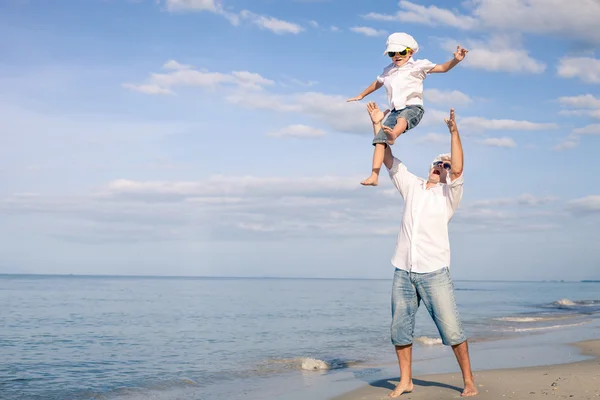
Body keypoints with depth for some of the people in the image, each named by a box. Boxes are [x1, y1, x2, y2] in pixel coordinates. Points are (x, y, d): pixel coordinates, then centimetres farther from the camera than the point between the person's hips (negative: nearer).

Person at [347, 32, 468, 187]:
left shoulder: (417, 66, 8)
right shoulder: (388, 71, 21)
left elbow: (443, 68, 5)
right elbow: (377, 83, 41)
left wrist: (456, 60, -13)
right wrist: (361, 95, 53)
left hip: (413, 107, -4)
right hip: (395, 111, 4)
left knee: (402, 118, -42)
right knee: (379, 140, -14)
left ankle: (393, 136, -75)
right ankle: (374, 176, -19)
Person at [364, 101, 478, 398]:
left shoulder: (449, 193, 4)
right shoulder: (411, 186, 15)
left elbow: (458, 169, -14)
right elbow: (387, 159, 15)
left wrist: (454, 132, -21)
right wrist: (378, 125, 9)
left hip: (434, 272, -4)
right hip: (403, 272, 4)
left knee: (452, 329, -5)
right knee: (400, 328, 6)